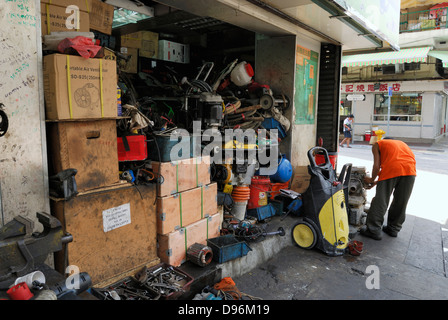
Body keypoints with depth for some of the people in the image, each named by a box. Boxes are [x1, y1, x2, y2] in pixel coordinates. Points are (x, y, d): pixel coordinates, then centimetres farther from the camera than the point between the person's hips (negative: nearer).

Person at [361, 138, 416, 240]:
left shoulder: (377, 144, 22)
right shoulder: (402, 143, 36)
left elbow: (377, 166, 7)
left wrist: (372, 180, 23)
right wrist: (376, 182, 31)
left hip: (392, 168, -5)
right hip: (410, 170, 5)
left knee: (380, 201, 5)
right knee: (400, 203, 18)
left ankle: (373, 230, 10)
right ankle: (393, 229, 30)